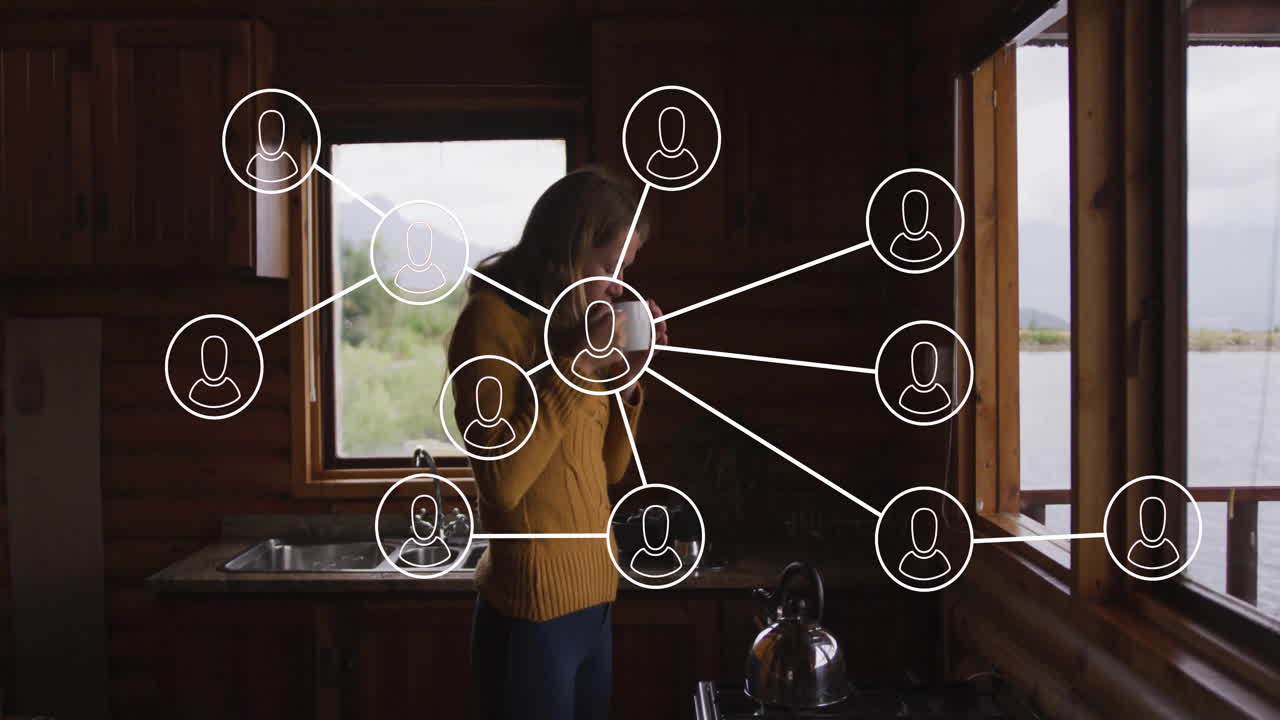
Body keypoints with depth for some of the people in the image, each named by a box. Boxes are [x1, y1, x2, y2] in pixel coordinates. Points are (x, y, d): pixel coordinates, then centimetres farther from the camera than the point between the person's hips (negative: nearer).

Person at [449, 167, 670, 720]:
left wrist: (630, 374, 3)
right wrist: (577, 363, -19)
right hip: (534, 613, -8)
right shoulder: (491, 320, -11)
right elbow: (502, 481, -21)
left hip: (594, 600, 8)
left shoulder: (568, 325, 11)